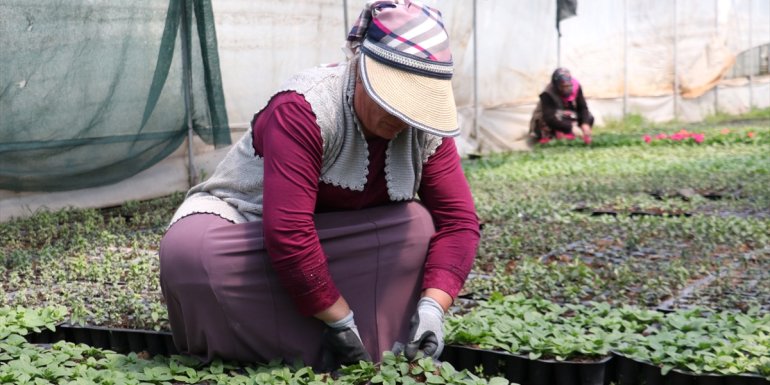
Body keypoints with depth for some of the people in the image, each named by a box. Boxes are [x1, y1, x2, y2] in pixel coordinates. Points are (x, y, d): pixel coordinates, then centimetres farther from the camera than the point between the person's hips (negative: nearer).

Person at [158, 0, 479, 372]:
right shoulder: (304, 109, -31)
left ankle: (370, 361, -17)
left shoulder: (427, 128, -13)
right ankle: (312, 364, -25)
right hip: (245, 223, -4)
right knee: (188, 250, -36)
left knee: (420, 225, -21)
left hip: (332, 241, 5)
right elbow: (287, 234, -38)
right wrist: (339, 320, -33)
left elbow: (457, 219, -16)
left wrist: (432, 306, -31)